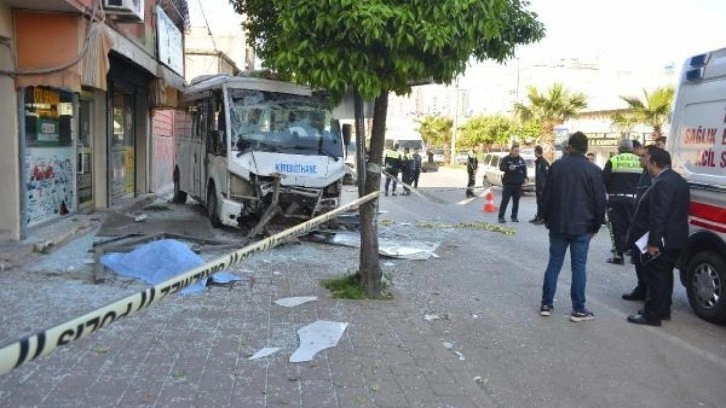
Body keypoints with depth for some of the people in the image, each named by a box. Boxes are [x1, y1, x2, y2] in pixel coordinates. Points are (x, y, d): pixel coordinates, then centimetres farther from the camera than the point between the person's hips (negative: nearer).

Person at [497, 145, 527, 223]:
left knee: (516, 201, 8)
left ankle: (514, 217, 15)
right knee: (505, 200, -5)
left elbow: (524, 168, 15)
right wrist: (508, 168, -31)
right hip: (508, 183, -4)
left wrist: (525, 178, 3)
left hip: (518, 184, 4)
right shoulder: (506, 159, -3)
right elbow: (501, 167, -13)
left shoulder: (521, 159, 8)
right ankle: (501, 217, -2)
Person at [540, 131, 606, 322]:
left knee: (554, 264, 9)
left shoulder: (556, 166, 0)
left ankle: (546, 304, 13)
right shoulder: (593, 170, -6)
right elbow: (600, 201, -4)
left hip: (558, 225, 2)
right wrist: (596, 225, 7)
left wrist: (547, 219, 13)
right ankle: (578, 309, 6)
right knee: (579, 266, 2)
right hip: (582, 227, -2)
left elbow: (546, 195, 3)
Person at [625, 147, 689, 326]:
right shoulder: (678, 180, 13)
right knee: (665, 275, 18)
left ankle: (652, 315, 3)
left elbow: (659, 217, -26)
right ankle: (663, 310, 28)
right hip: (676, 239, 10)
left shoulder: (662, 184, -22)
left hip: (662, 241, -10)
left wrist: (653, 242, -24)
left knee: (655, 276, -3)